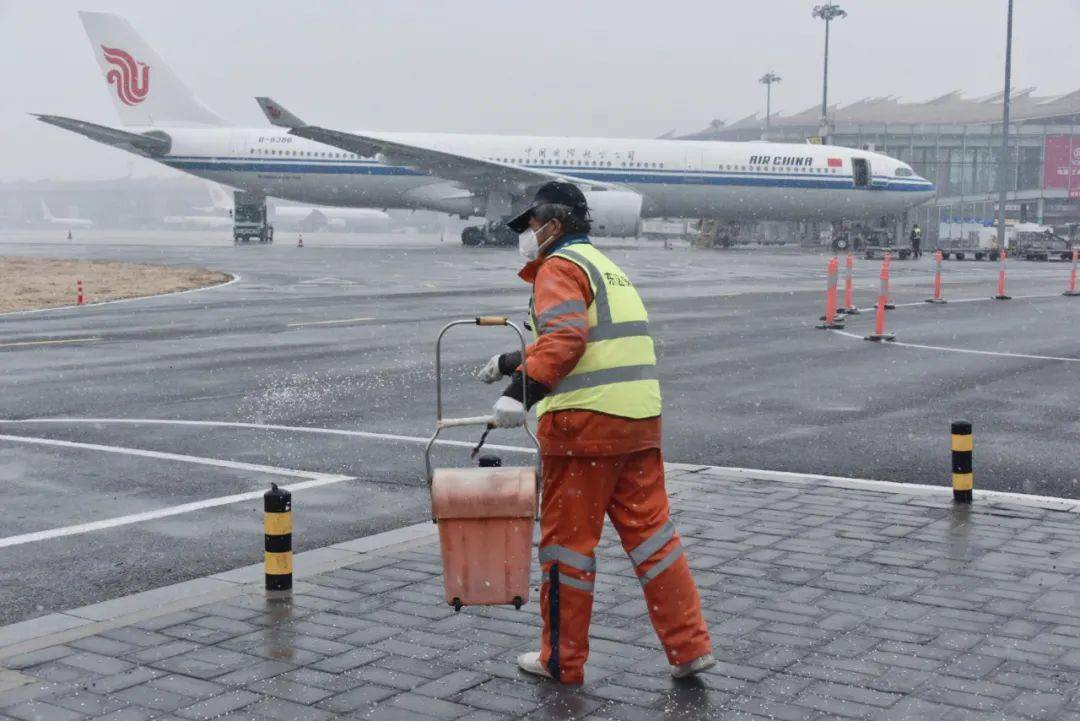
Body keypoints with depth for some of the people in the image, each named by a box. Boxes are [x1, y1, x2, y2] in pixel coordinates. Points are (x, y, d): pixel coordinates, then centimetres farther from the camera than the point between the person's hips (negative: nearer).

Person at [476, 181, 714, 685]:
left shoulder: (560, 267, -4)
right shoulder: (606, 266, 26)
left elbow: (564, 338, -22)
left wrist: (522, 388, -30)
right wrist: (511, 362, 44)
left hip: (585, 423, -9)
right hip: (641, 418, 9)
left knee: (567, 539, 3)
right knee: (649, 530, 12)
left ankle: (561, 660, 15)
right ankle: (690, 647, 12)